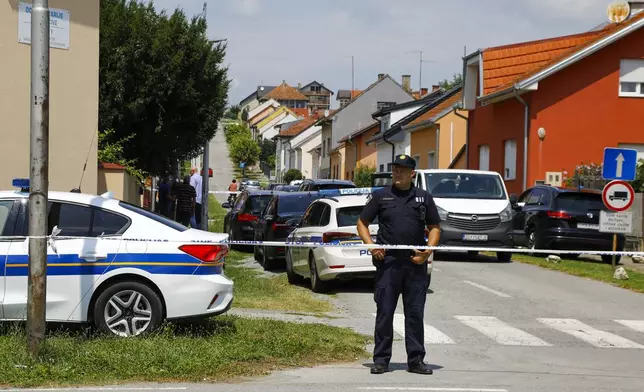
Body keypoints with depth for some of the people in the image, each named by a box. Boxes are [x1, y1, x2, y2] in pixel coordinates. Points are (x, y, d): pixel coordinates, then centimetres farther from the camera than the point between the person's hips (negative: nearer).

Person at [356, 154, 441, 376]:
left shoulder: (424, 198, 10)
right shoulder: (381, 196, 7)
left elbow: (435, 227, 13)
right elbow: (362, 223, 11)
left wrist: (428, 250, -4)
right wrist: (370, 244, -7)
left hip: (416, 264, 1)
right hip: (387, 261, -1)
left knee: (415, 313, 4)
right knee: (384, 312, 1)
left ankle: (416, 360, 11)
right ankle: (381, 359, 9)